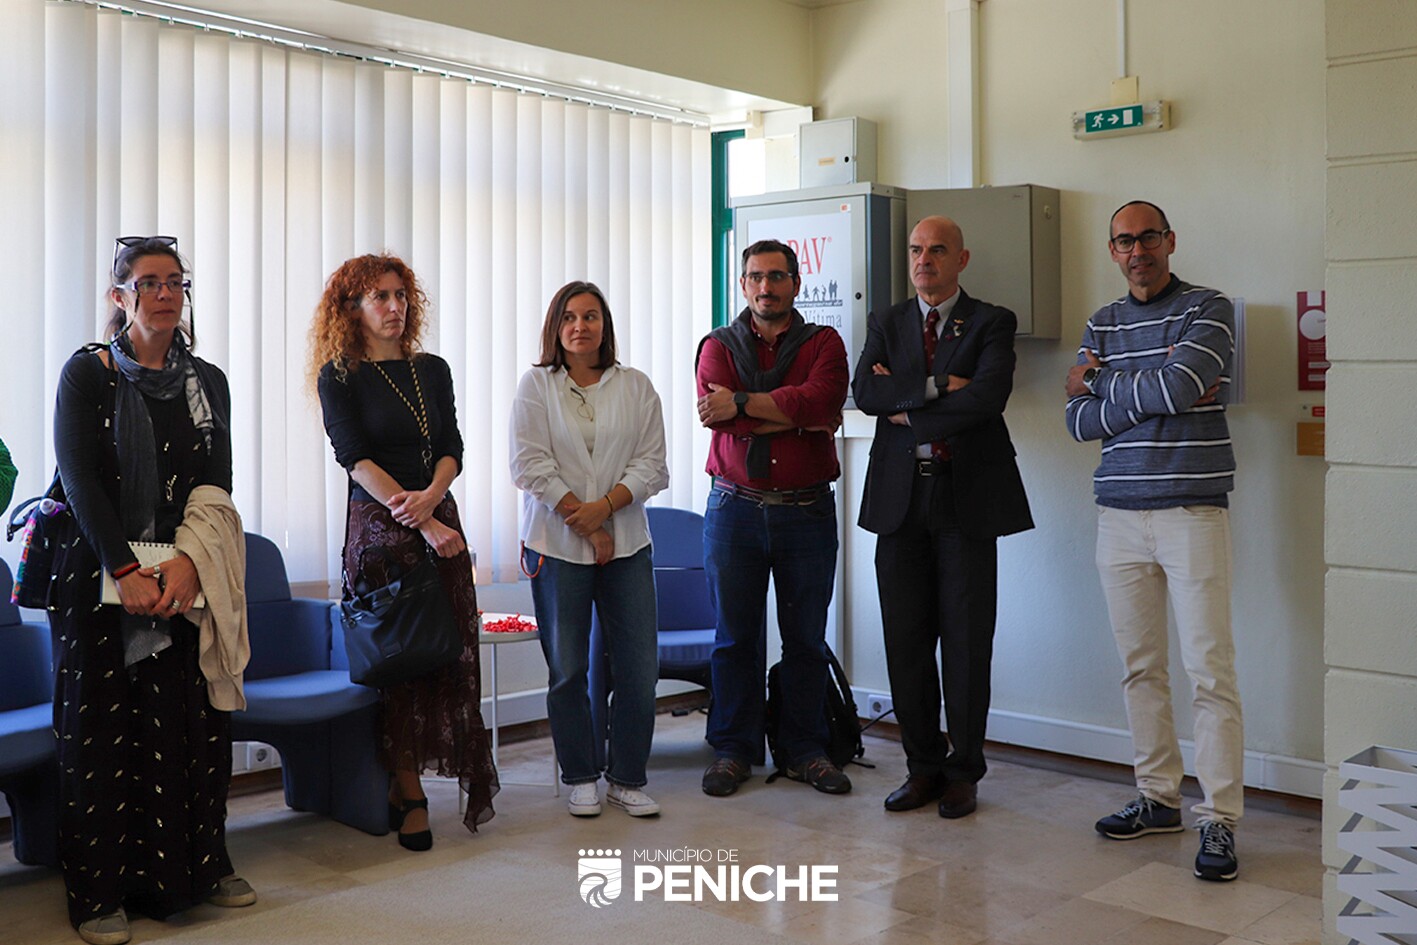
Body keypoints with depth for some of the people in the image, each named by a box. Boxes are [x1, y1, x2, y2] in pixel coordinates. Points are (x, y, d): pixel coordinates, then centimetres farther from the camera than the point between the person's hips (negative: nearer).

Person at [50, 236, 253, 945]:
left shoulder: (207, 381, 9)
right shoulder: (87, 373, -1)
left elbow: (216, 483, 2)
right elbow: (80, 479, -10)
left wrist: (187, 564, -14)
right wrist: (126, 573, -19)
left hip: (186, 578, 3)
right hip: (100, 576, -3)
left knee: (194, 721, 5)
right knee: (102, 725, 1)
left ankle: (200, 866, 21)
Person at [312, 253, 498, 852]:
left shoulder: (432, 370, 13)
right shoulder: (339, 377, 0)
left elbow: (452, 448, 5)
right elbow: (357, 460, -10)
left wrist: (430, 497, -16)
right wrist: (422, 524, -18)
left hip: (439, 518, 4)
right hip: (379, 527, -4)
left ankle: (401, 786, 12)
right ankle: (410, 796, 6)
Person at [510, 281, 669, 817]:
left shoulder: (635, 387, 9)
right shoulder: (536, 385, 4)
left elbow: (652, 465, 2)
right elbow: (529, 465, -5)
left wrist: (604, 507, -12)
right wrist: (584, 524, -10)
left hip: (626, 542, 2)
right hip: (557, 545, -1)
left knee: (639, 668, 0)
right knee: (567, 670, 4)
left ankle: (627, 780, 14)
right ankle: (581, 778, 19)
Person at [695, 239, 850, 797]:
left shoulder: (824, 344, 6)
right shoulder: (719, 345, 8)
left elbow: (820, 399, -16)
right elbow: (718, 415, -11)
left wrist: (743, 403, -15)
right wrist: (800, 418, -11)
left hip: (807, 512, 0)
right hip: (734, 508, 0)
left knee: (806, 639, 6)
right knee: (735, 637, 6)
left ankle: (805, 751, 19)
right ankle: (733, 750, 17)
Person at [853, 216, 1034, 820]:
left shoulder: (991, 323, 3)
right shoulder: (885, 324, 13)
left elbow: (987, 396, -15)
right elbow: (865, 392, -4)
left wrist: (906, 407, -9)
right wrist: (937, 387, -15)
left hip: (967, 497, -3)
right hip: (900, 498, 3)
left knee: (967, 640, 1)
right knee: (905, 640, 6)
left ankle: (963, 770, 15)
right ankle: (923, 765, 19)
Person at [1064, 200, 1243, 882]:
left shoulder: (1208, 311, 0)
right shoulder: (1101, 324, 13)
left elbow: (1178, 386, -18)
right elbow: (1080, 423, 2)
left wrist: (1099, 382, -3)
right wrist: (1151, 389, -10)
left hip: (1193, 512, -4)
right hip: (1120, 515, 5)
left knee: (1210, 669, -6)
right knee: (1140, 666, 9)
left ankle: (1219, 818, 1)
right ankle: (1158, 798, 21)